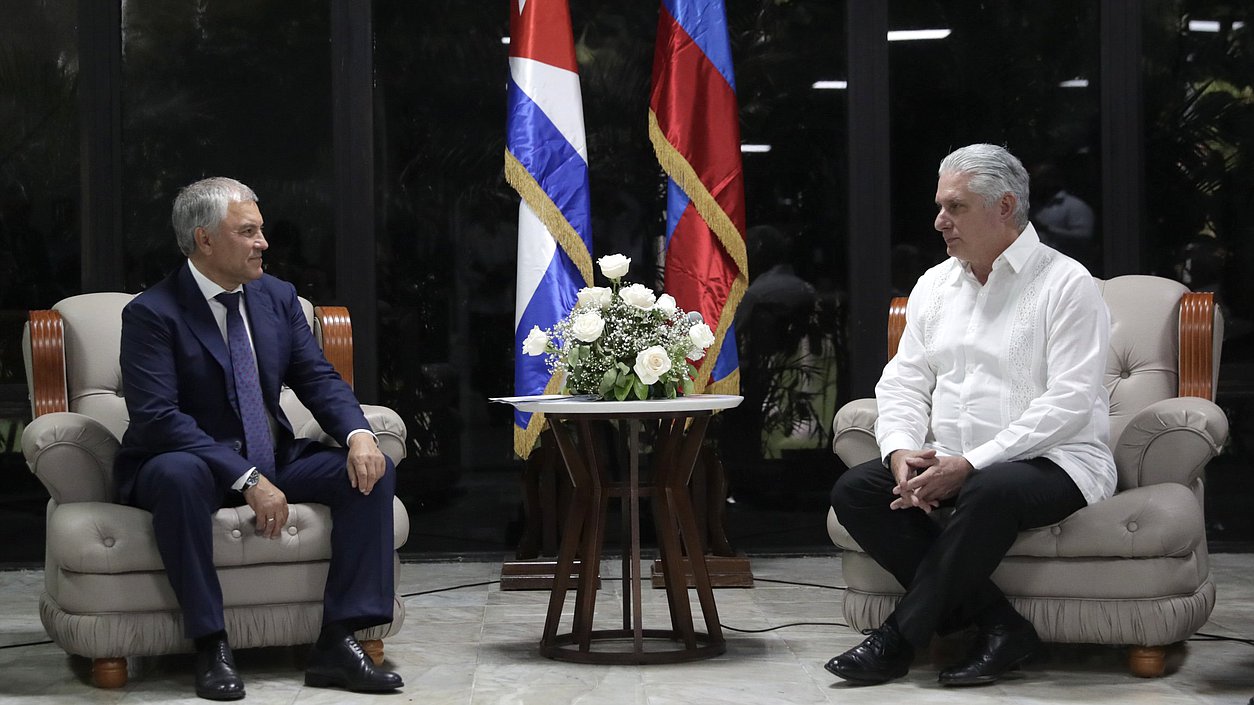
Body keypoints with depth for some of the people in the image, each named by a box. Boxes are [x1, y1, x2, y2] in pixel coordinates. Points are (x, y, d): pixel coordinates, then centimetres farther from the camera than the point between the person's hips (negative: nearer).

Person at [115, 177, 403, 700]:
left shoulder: (277, 297, 6)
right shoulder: (151, 314, -14)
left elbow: (318, 379, 5)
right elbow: (158, 417, -24)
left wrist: (358, 433, -18)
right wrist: (247, 481, -31)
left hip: (273, 461, 6)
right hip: (194, 465, -6)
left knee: (372, 470, -14)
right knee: (178, 474, -40)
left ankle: (338, 643, -18)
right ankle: (211, 647, -31)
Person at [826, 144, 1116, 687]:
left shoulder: (1066, 285, -6)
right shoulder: (935, 285, 15)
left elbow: (1069, 403, -16)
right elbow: (903, 381, 12)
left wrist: (970, 464, -23)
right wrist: (902, 452, -11)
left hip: (1051, 461, -7)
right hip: (947, 464, 7)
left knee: (990, 492, -39)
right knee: (854, 491, -17)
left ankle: (899, 637, -23)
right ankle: (998, 626, -20)